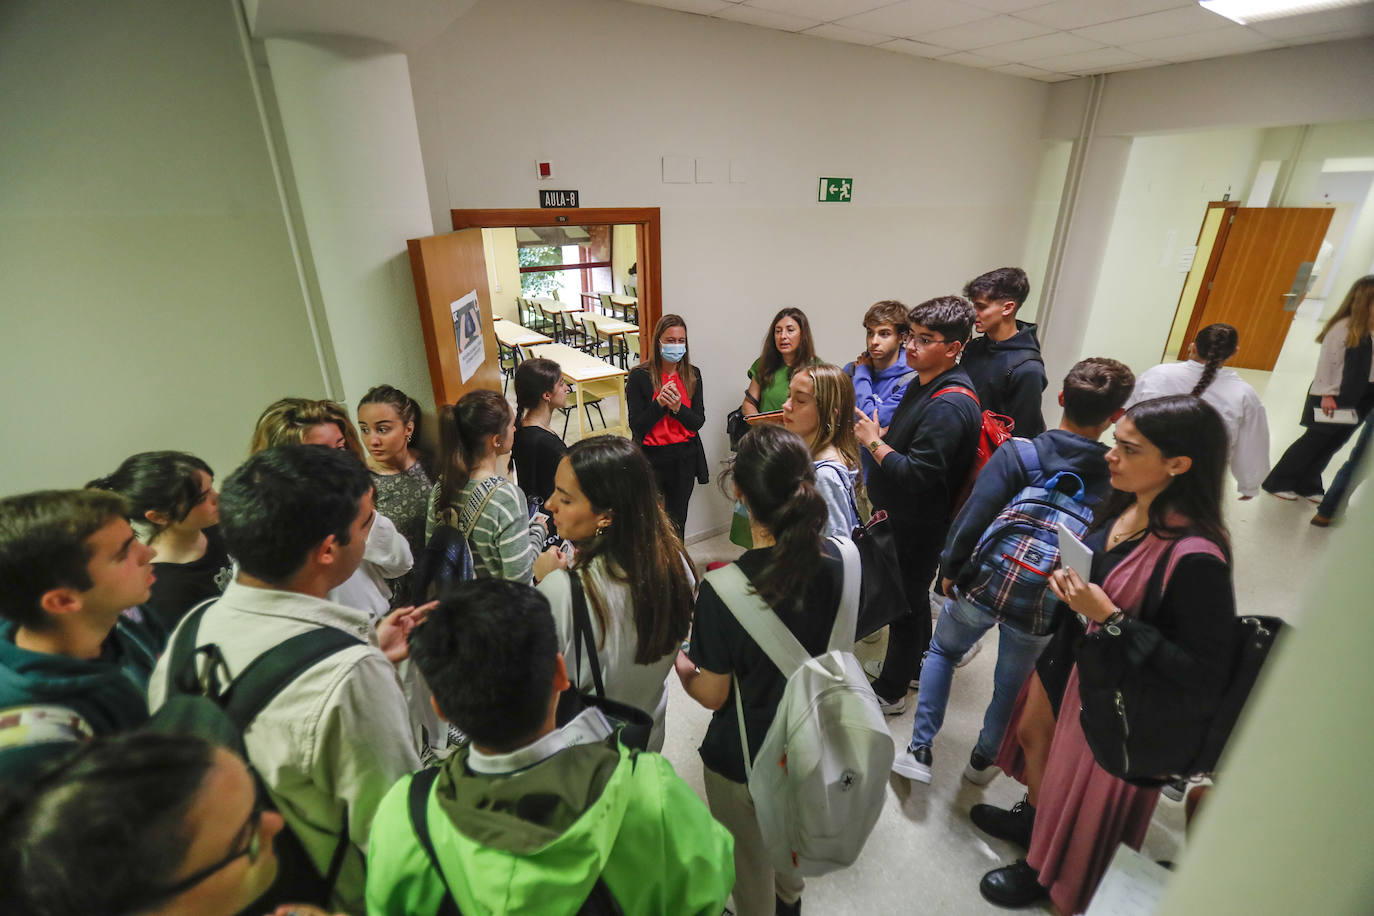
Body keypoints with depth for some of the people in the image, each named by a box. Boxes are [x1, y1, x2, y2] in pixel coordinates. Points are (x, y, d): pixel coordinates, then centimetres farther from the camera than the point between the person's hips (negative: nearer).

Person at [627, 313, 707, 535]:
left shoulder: (692, 375, 2)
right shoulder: (640, 376, -9)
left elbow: (698, 421, -1)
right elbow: (636, 425, -10)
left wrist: (678, 408, -19)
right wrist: (659, 404, -23)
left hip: (685, 458, 3)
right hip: (651, 457, -3)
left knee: (678, 519, 16)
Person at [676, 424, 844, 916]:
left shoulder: (723, 591, -34)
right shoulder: (834, 563, -19)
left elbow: (713, 695, -19)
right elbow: (829, 646, -1)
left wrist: (679, 664, -1)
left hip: (743, 760, -5)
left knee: (750, 862, 27)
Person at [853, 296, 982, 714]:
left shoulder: (950, 406, -27)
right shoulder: (923, 383, 5)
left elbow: (917, 474, -31)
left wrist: (874, 442, -20)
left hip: (920, 525, -9)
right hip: (901, 514, 10)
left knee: (907, 601, 7)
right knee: (912, 596, 24)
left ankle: (890, 692, 25)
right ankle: (915, 666, 45)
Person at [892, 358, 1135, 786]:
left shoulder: (1016, 454, -16)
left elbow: (973, 518, -17)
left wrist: (950, 569, -1)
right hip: (1041, 610, 1)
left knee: (943, 651, 25)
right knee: (1011, 684, 26)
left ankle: (919, 751, 25)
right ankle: (983, 760, 46)